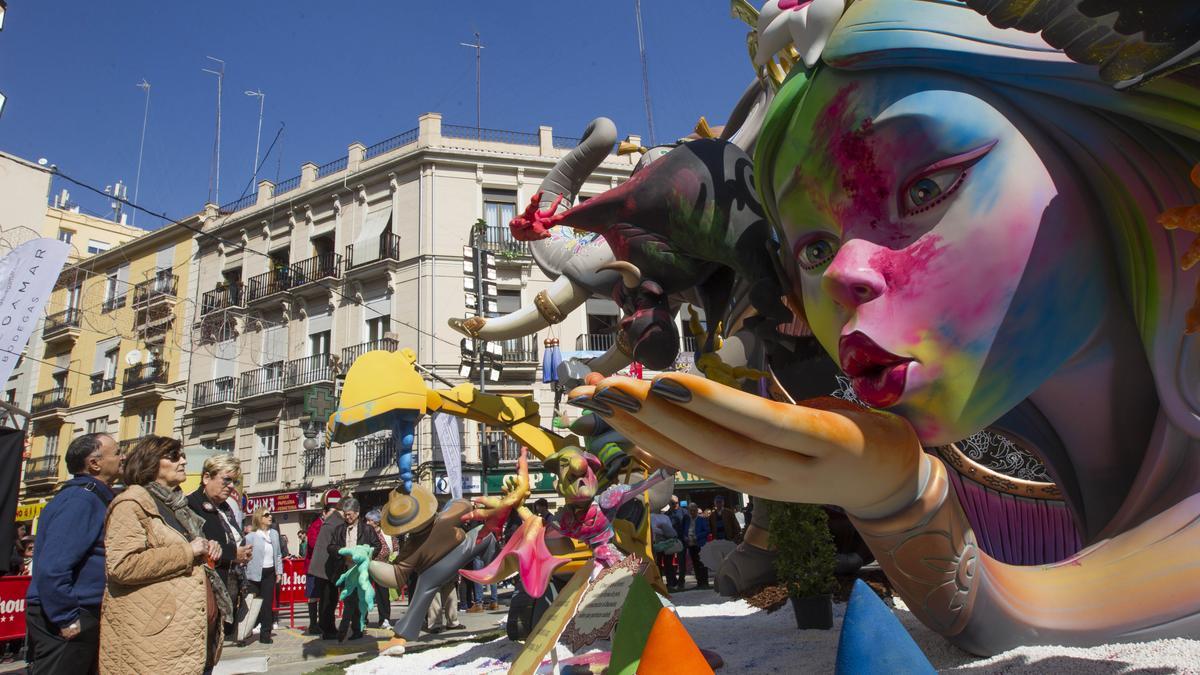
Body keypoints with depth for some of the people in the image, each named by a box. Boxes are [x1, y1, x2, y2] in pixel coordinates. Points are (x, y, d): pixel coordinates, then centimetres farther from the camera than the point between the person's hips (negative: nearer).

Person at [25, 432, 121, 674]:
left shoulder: (94, 497, 12)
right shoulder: (81, 498, -19)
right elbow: (52, 568, -27)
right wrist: (66, 619, -21)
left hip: (85, 617, 10)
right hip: (67, 626, -10)